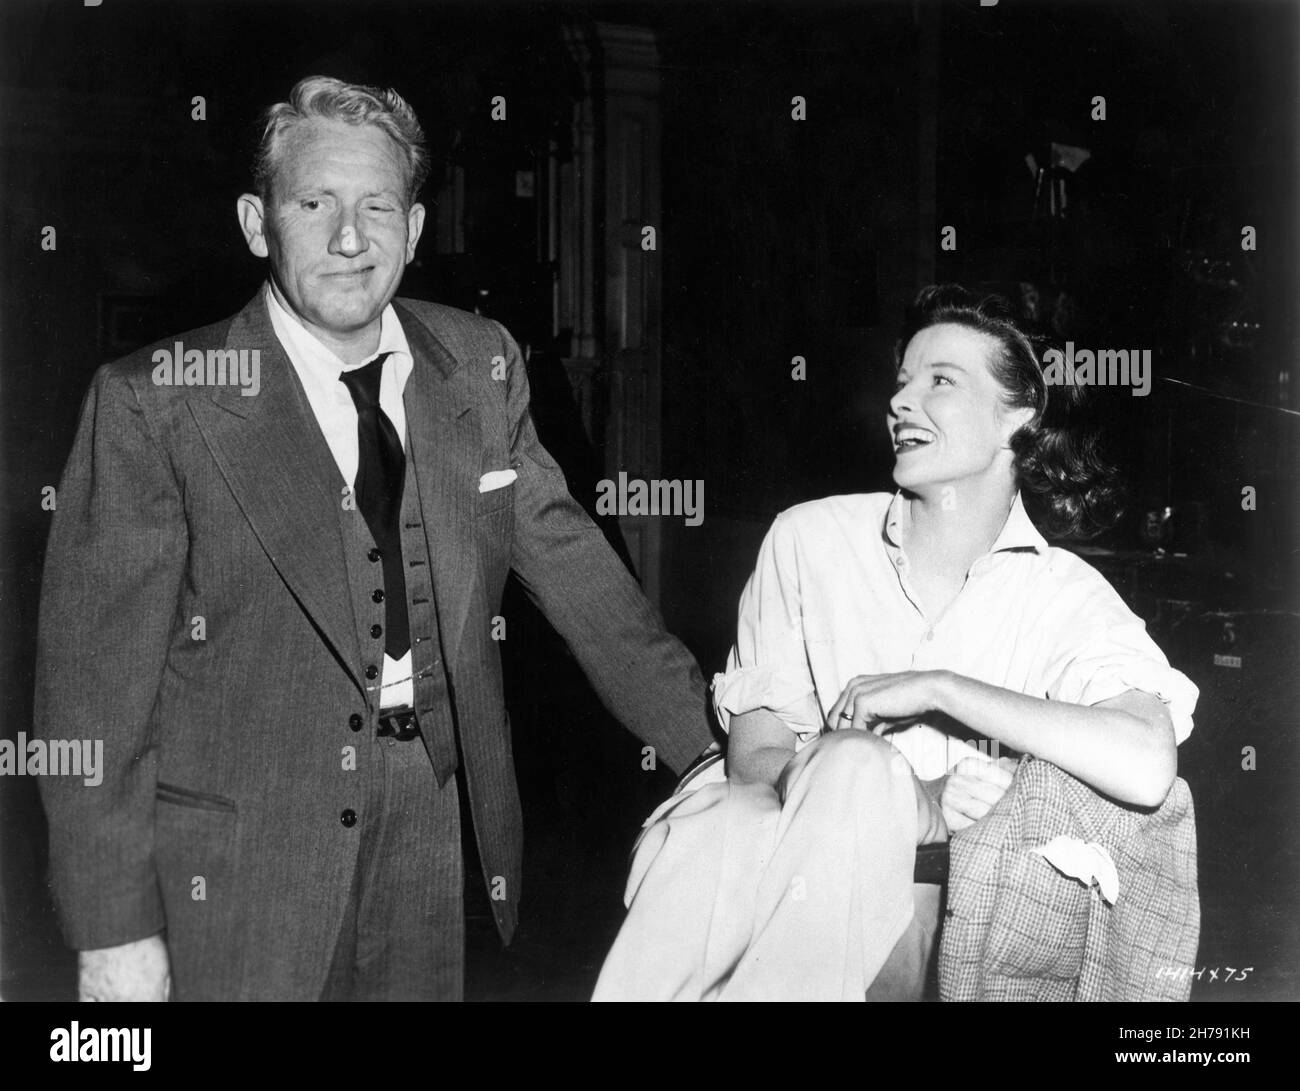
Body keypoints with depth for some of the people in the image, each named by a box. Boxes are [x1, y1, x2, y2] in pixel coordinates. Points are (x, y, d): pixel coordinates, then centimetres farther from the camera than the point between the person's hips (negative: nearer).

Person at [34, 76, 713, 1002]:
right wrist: (115, 930, -12)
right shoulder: (155, 402, -11)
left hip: (440, 814, 4)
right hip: (240, 851, -3)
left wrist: (717, 748, 3)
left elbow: (574, 568, 6)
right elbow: (96, 677, -11)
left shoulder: (480, 365, 2)